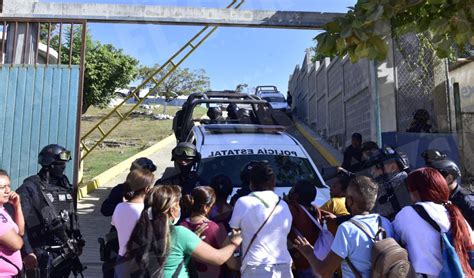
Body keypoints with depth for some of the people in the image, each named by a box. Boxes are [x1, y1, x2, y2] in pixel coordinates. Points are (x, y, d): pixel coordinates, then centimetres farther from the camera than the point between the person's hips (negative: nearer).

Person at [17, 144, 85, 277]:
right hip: (42, 253, -6)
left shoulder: (65, 186, 9)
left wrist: (78, 241, 16)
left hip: (66, 251, 6)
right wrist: (27, 252, -20)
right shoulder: (29, 188, -11)